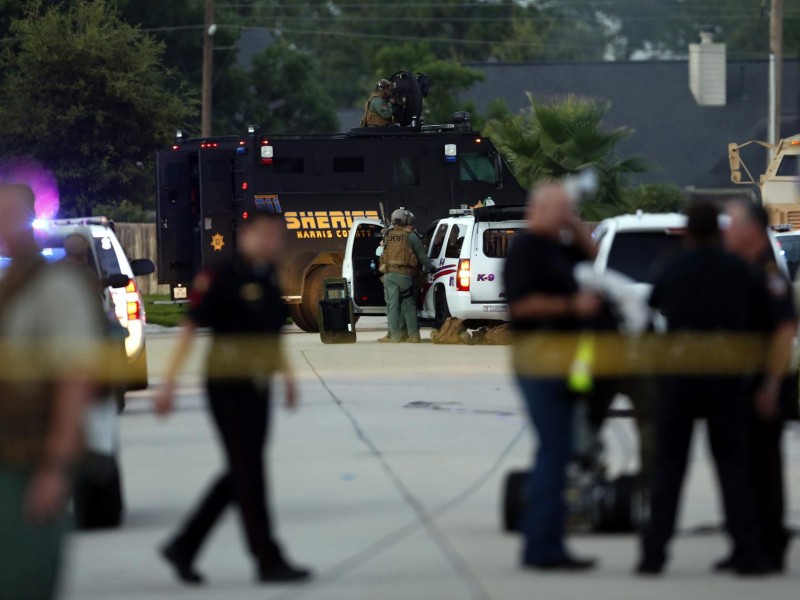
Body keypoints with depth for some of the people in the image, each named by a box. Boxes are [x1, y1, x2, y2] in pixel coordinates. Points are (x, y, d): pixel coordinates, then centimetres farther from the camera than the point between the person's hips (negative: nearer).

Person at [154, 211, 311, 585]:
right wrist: (169, 383, -17)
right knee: (248, 474, -5)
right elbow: (190, 329, -14)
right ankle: (268, 561, -2)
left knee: (241, 474, 11)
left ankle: (184, 546, 20)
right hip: (227, 386, -8)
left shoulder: (267, 280, 11)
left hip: (257, 389, 8)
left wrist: (286, 375, 19)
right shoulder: (222, 278, -13)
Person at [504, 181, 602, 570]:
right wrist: (572, 306, -21)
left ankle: (541, 545, 17)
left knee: (554, 452, 13)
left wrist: (576, 226, 12)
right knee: (555, 452, -12)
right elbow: (522, 303, -23)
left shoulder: (554, 247, 15)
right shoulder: (526, 249, -13)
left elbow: (588, 254, 30)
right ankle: (544, 547, -12)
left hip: (557, 362, 10)